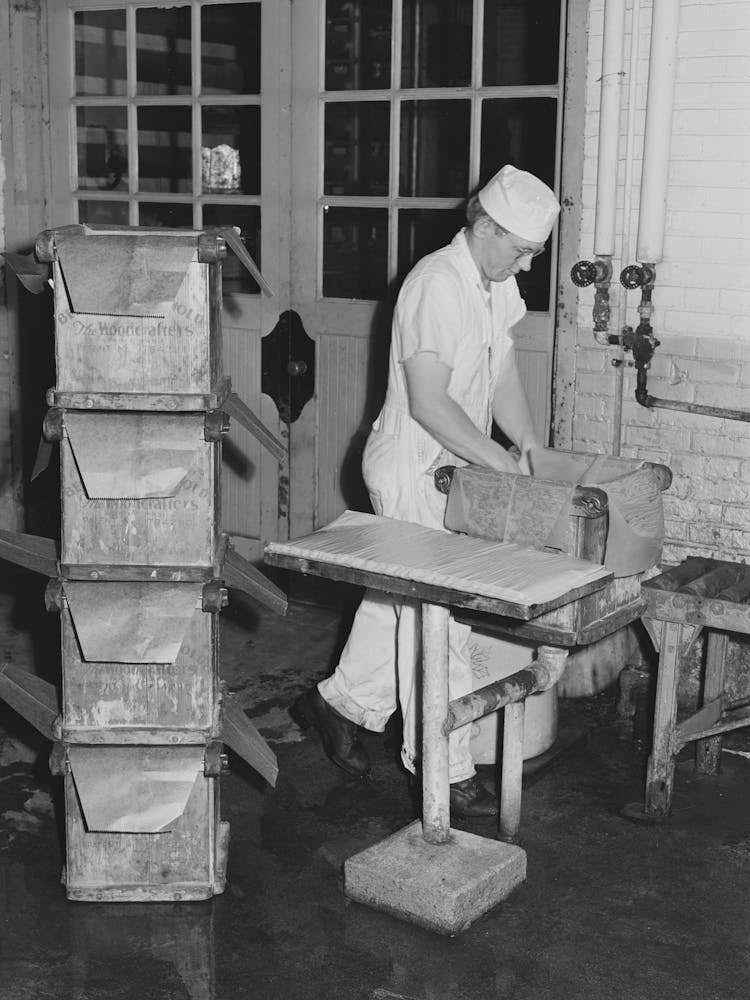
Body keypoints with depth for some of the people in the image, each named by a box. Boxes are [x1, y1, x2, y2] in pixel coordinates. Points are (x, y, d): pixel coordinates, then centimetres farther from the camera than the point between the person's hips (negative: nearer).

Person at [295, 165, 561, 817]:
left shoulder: (499, 285, 7)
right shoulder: (437, 285, -23)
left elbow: (503, 376, 11)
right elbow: (430, 404, -27)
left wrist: (534, 451, -1)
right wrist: (504, 465, -23)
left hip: (450, 465, 9)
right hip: (411, 467, -9)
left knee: (400, 597, 19)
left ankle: (340, 703, 37)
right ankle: (446, 771, 6)